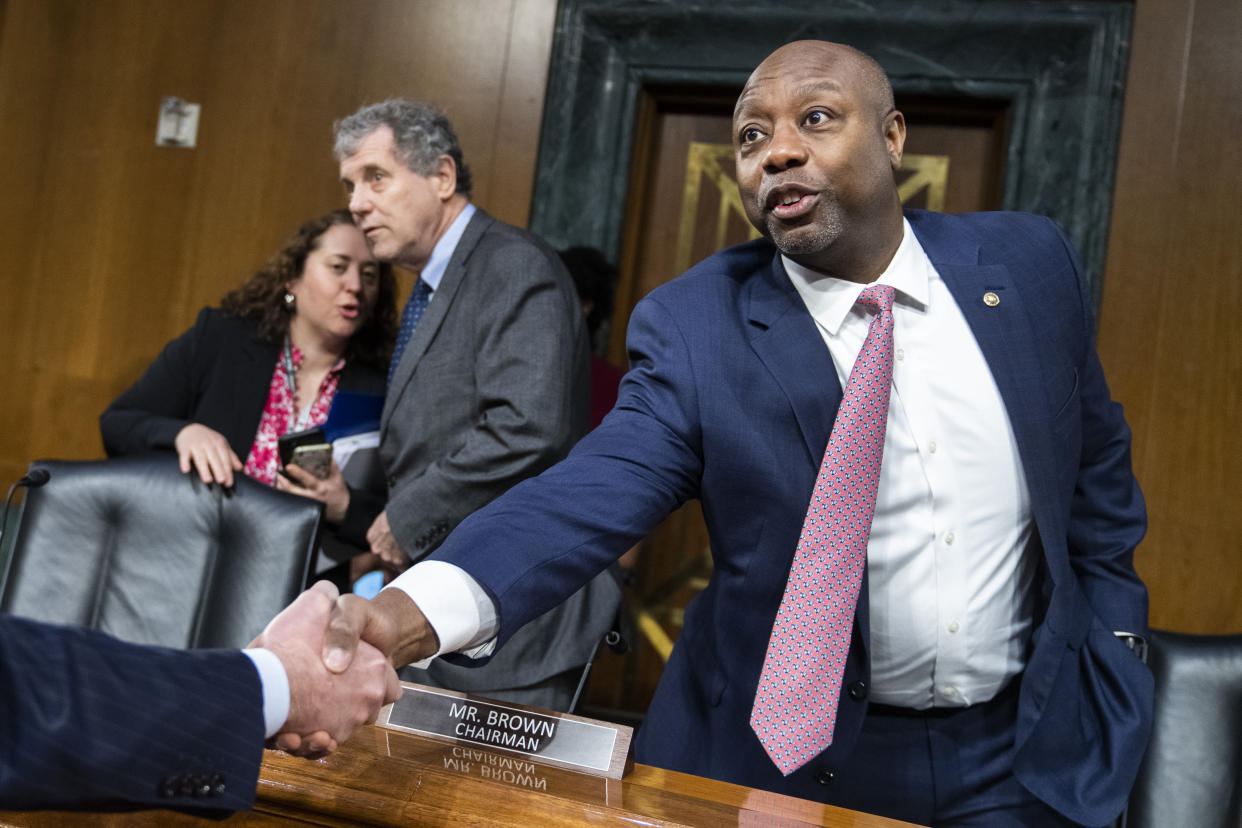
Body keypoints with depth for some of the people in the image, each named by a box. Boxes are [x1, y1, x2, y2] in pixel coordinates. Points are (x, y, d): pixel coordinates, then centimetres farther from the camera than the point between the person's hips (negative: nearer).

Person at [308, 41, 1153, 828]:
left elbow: (1094, 465, 9)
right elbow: (601, 488, -27)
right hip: (795, 753, -1)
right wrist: (419, 607, -43)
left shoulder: (1027, 262, -4)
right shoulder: (695, 326, -13)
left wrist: (1112, 642, 7)